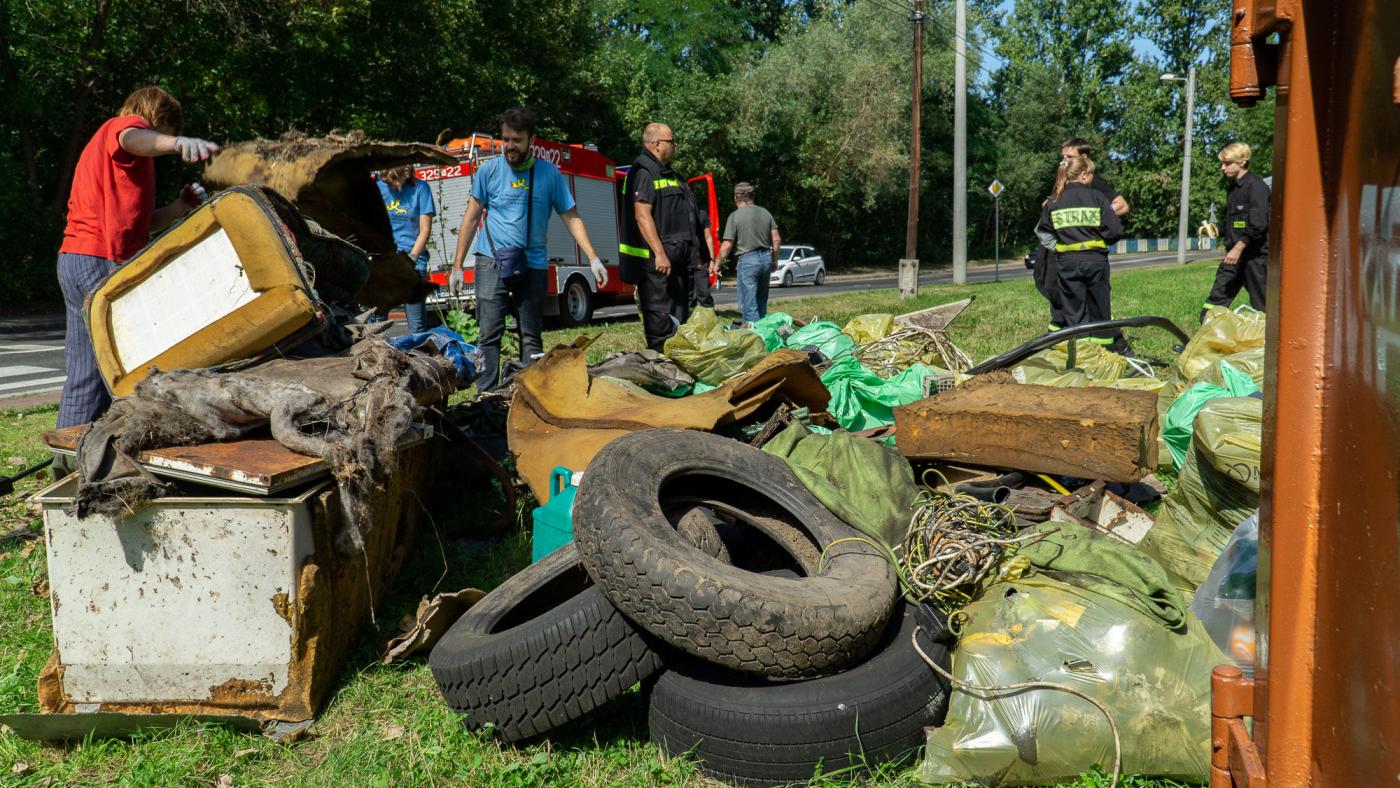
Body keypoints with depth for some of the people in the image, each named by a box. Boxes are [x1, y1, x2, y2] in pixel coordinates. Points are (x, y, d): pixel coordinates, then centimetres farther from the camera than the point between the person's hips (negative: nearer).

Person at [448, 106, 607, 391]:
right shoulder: (488, 170, 3)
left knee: (531, 338, 6)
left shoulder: (549, 174, 3)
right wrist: (457, 265, 5)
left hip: (533, 266, 1)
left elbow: (571, 218, 4)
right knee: (489, 334, -8)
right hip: (492, 263, -1)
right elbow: (471, 218, 8)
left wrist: (593, 258, -6)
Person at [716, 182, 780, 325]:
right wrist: (774, 260, 20)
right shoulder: (765, 212, 8)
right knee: (762, 301, 17)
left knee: (748, 304, -2)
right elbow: (776, 239, 8)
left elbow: (727, 245, -9)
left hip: (747, 260, -6)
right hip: (766, 257, 6)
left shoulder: (735, 216, -7)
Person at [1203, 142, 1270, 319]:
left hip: (1255, 254, -9)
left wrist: (1239, 248, -22)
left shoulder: (1256, 186, -11)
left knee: (1261, 307, 0)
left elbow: (1258, 224, -20)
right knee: (1214, 303, 2)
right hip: (1234, 253, 9)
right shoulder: (1233, 187, 17)